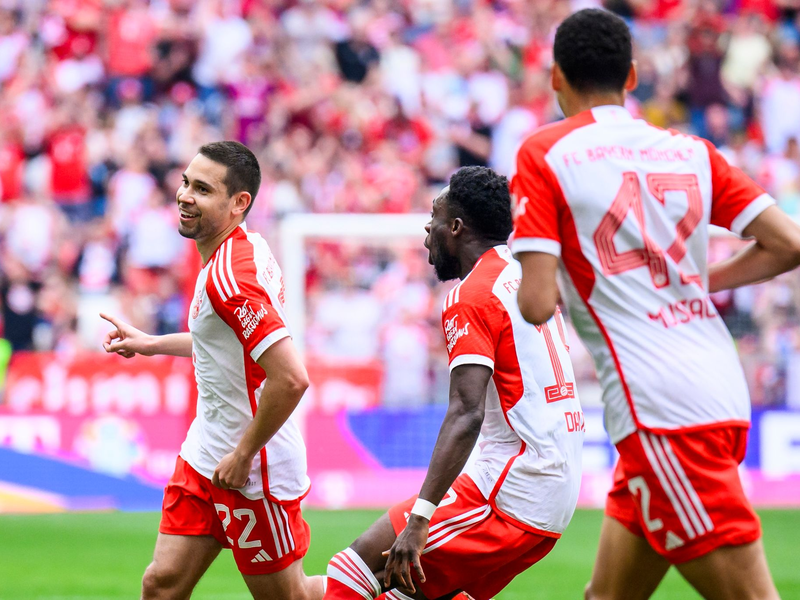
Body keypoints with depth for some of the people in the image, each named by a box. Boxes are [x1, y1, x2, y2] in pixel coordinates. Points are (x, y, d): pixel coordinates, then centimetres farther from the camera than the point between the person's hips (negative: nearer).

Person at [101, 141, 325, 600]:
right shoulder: (246, 247, 5)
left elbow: (291, 378, -31)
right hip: (204, 458, 9)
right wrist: (151, 344, 25)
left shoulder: (228, 277, -25)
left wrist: (243, 457, -20)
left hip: (250, 473, -9)